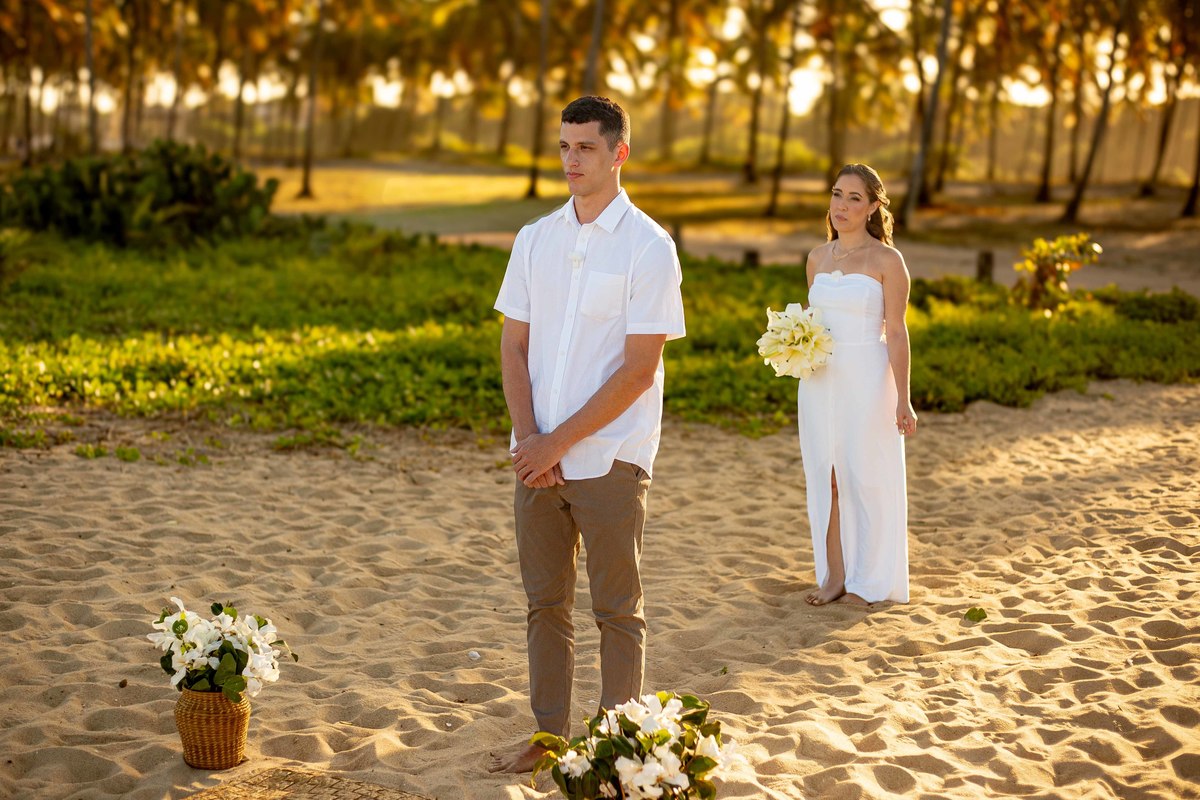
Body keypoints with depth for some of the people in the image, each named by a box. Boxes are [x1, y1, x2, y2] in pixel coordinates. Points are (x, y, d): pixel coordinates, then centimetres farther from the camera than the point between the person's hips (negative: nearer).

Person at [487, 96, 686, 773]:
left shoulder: (648, 247, -9)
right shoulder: (535, 240, 8)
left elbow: (640, 368, -13)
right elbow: (514, 345, 8)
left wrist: (560, 442, -14)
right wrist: (528, 437, -6)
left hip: (610, 457, -5)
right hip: (539, 456, 5)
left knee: (618, 611, 6)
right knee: (546, 603, 13)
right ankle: (549, 735, 26)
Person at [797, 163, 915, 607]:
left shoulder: (886, 260, -6)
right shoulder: (818, 258, 10)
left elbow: (896, 332, -8)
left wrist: (903, 399, -12)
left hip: (866, 378, -5)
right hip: (819, 379, 5)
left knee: (864, 477, 2)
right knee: (824, 476, 7)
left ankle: (867, 581, 14)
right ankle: (833, 574, 18)